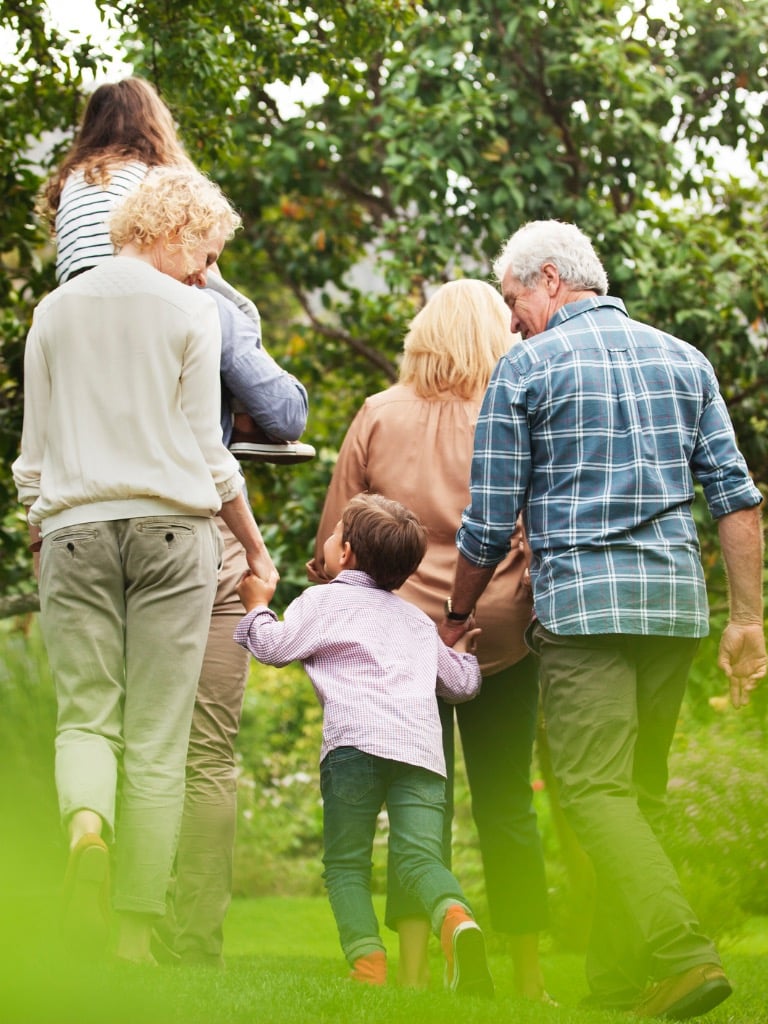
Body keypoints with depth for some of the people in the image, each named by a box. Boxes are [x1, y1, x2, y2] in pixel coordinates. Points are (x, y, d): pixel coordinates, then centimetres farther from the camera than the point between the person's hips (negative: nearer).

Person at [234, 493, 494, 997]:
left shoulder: (325, 600, 16)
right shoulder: (418, 620, 32)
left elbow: (273, 646, 8)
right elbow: (462, 683, 37)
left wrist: (258, 606, 28)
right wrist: (462, 651, 60)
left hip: (356, 739, -4)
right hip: (423, 747, 4)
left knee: (346, 864, 5)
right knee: (421, 857, -7)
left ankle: (368, 963, -13)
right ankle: (457, 920, -38)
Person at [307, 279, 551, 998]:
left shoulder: (379, 415, 2)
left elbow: (334, 541, 6)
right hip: (500, 638, 0)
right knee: (506, 805, 7)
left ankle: (413, 972, -5)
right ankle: (527, 979, 10)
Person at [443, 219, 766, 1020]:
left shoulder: (526, 369, 1)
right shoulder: (683, 359, 14)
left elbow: (488, 526, 2)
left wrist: (454, 618, 17)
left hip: (584, 600, -5)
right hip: (676, 599, 5)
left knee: (597, 789, -9)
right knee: (639, 791, 11)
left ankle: (682, 955, -26)